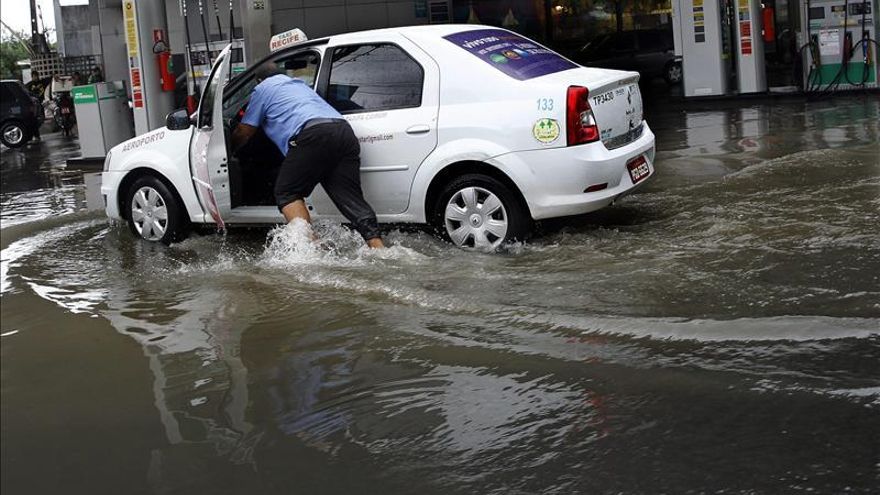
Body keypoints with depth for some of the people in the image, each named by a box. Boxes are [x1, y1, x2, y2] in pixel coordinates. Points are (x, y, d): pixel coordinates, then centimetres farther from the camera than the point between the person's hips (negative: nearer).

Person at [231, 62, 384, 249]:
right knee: (352, 199, 2)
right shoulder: (299, 84, 41)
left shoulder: (263, 88, 22)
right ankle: (378, 247, -13)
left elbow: (244, 132, 25)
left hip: (314, 135, -6)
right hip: (345, 131, 6)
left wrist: (227, 149, 43)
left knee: (286, 193, 2)